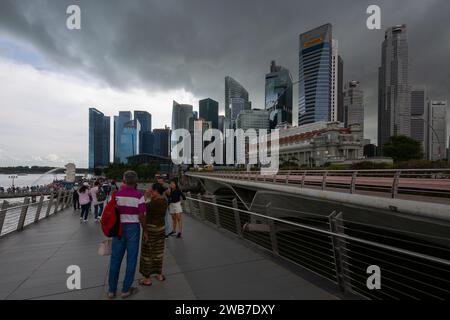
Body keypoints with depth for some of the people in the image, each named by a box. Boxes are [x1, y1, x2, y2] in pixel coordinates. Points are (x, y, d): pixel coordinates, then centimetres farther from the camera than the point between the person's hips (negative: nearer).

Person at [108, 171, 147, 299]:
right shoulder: (139, 195, -13)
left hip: (118, 228, 3)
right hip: (133, 228, -3)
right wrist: (145, 231, 1)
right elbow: (141, 216, -11)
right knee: (131, 259, 9)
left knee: (115, 258, 14)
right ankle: (126, 290, 19)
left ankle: (111, 290, 25)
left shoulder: (116, 194, -3)